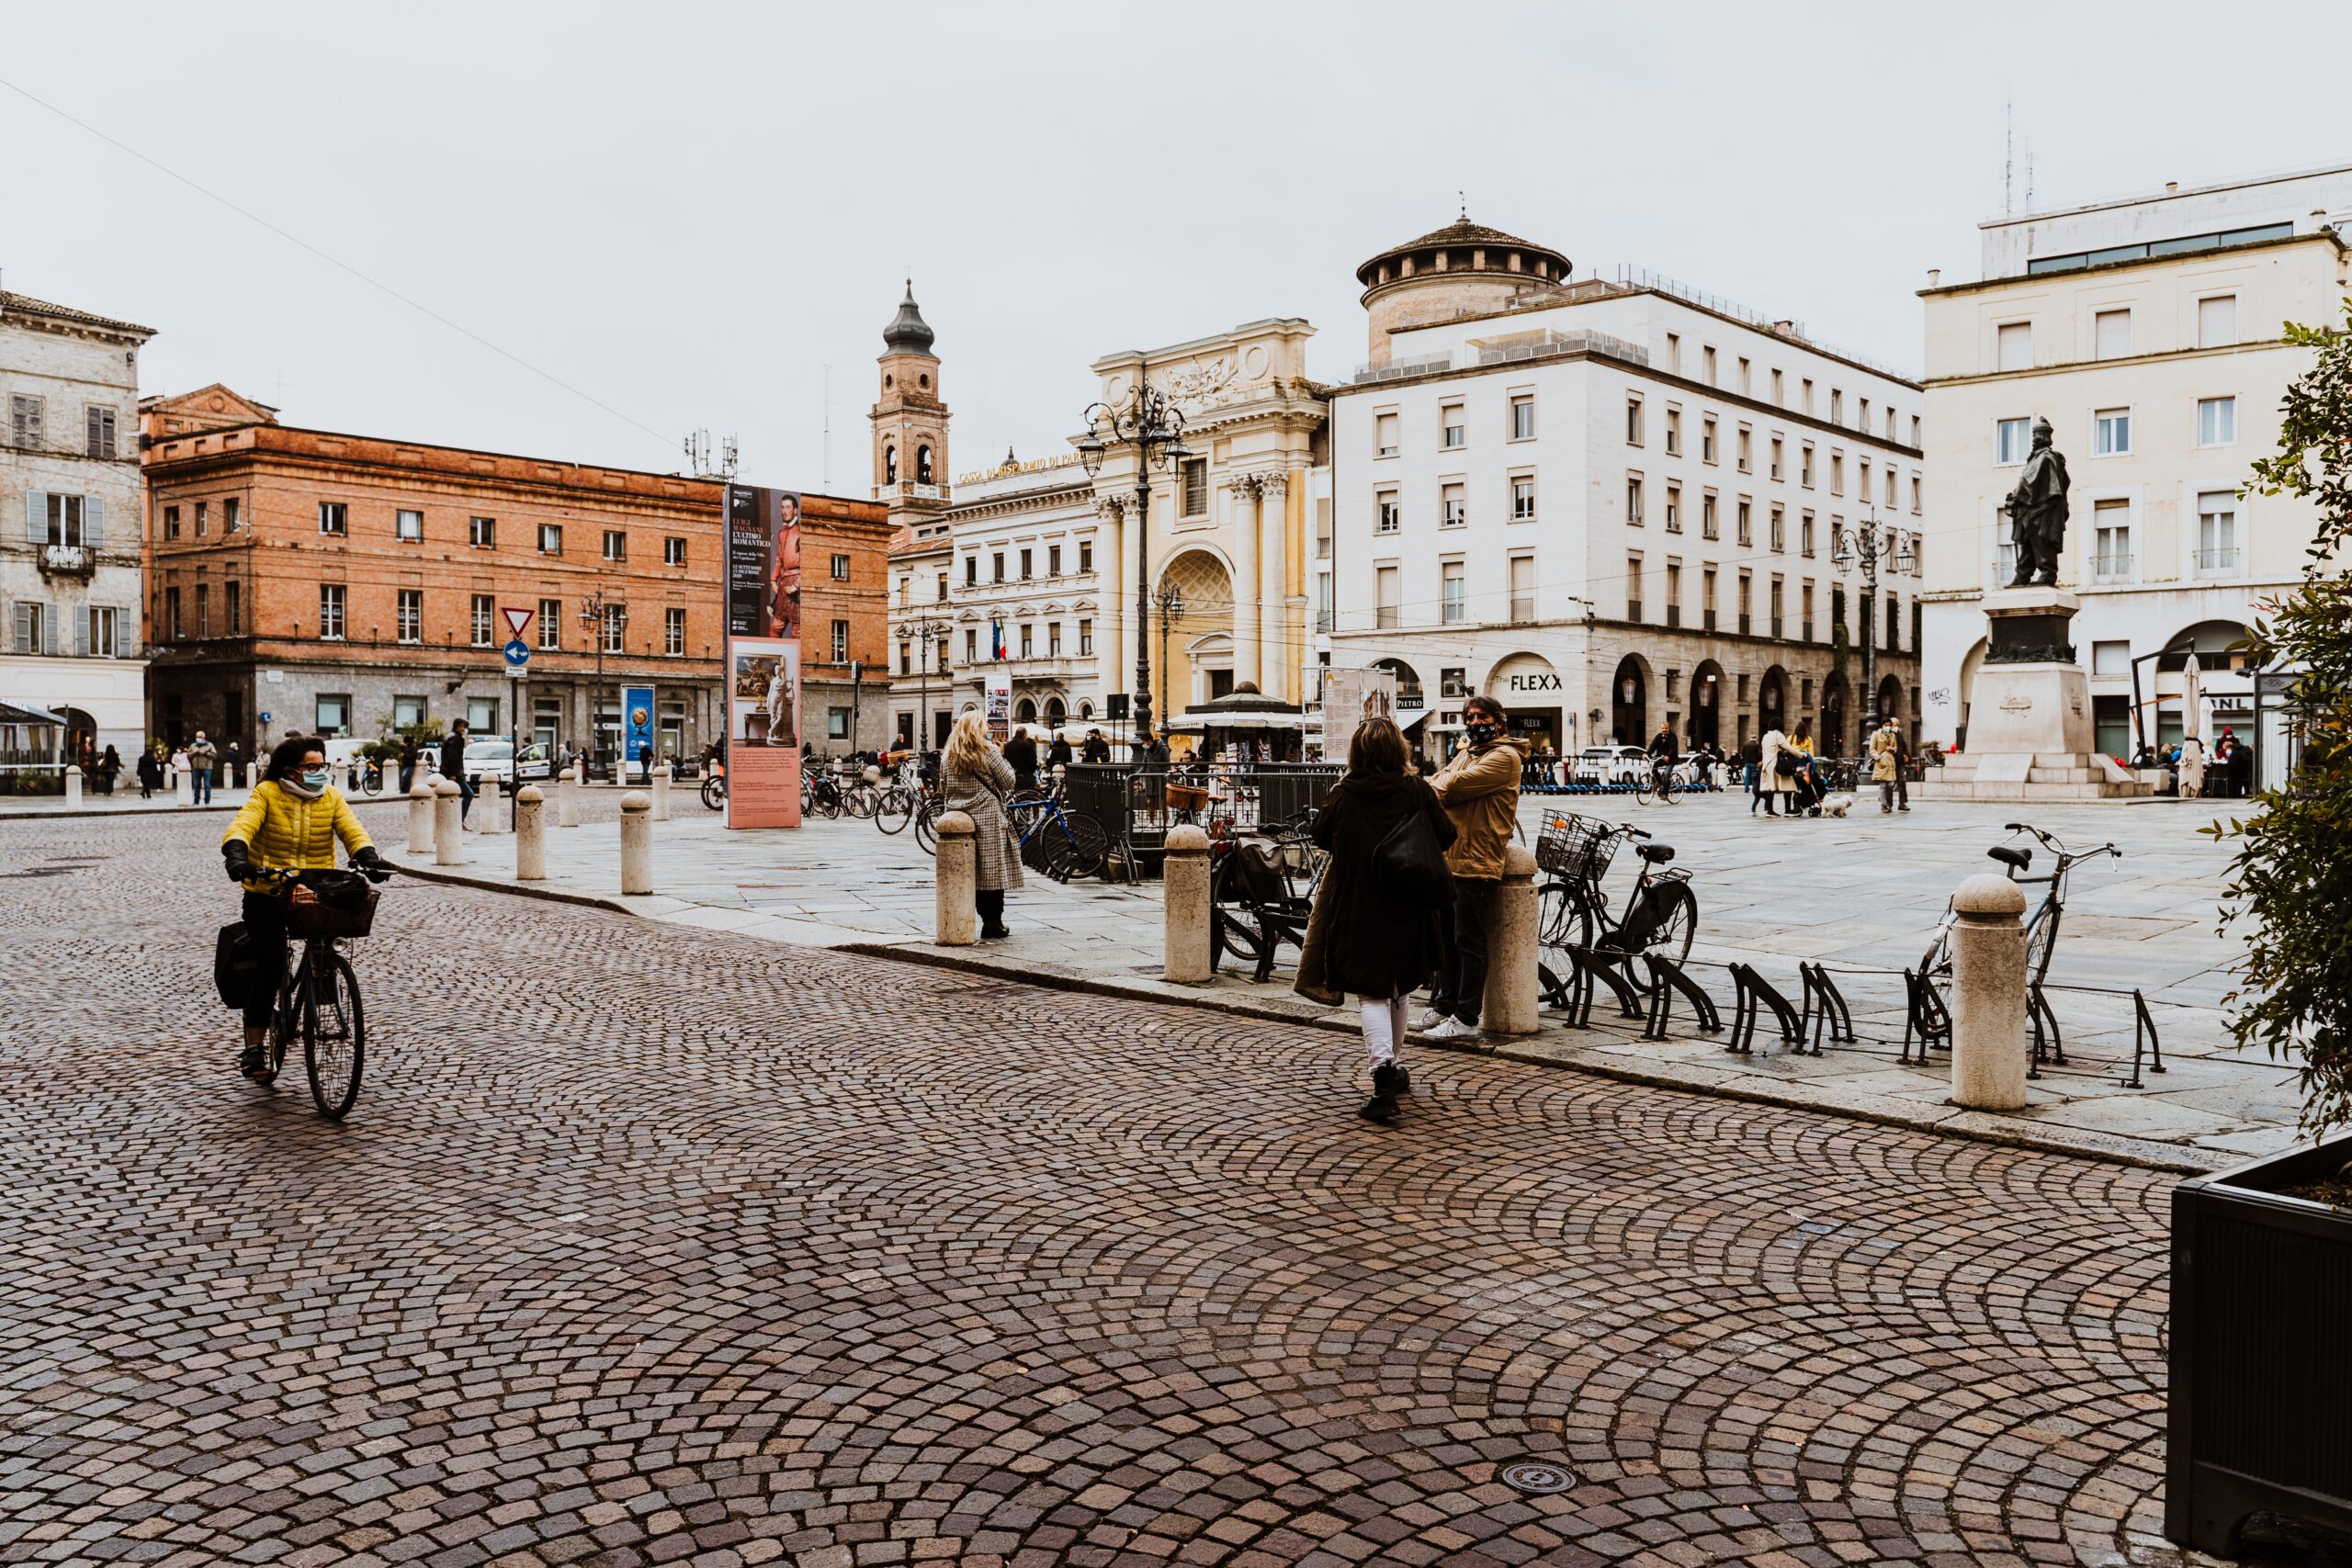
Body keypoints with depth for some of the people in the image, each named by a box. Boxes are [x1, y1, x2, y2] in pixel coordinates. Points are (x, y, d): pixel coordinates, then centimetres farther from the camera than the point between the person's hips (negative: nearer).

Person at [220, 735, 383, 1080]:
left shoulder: (331, 797, 5)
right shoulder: (266, 794, -4)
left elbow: (351, 829, -7)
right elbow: (243, 824, -19)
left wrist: (367, 855, -28)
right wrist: (236, 853, -39)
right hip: (267, 896, -2)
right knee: (270, 968, -8)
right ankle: (254, 1047, 4)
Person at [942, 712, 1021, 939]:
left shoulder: (950, 755, 9)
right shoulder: (988, 750, -6)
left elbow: (947, 786, 14)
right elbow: (1008, 781, -5)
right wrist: (1003, 760, 8)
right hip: (989, 818, -5)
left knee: (975, 874, 7)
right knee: (995, 869, 0)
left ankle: (989, 922, 10)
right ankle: (993, 925, 0)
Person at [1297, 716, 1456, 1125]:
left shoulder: (1342, 795, -8)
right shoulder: (1416, 790, -7)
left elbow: (1321, 837, 7)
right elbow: (1447, 837, -2)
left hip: (1358, 907, -2)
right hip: (1407, 907, 2)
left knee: (1372, 992, 0)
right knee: (1398, 990, 19)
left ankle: (1383, 1071, -20)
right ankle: (1393, 1067, 31)